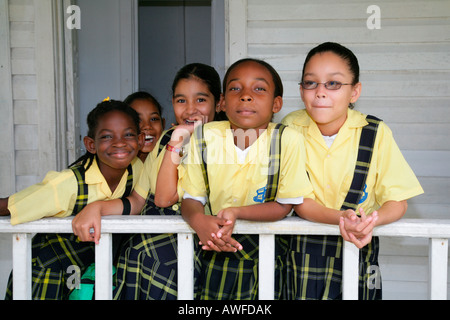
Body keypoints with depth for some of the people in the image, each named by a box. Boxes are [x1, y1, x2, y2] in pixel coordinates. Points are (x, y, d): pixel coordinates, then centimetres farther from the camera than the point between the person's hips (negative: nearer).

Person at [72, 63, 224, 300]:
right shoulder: (165, 138, 13)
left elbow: (164, 198, -10)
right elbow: (137, 202, 9)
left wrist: (176, 143, -12)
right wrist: (96, 207, -6)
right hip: (154, 232, 5)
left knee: (150, 253, -22)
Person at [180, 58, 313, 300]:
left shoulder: (288, 140, -19)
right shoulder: (204, 136, -11)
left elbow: (284, 205, -11)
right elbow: (191, 198, -5)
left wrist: (235, 212, -26)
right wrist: (199, 219, -28)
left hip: (265, 251, -1)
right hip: (216, 250, 2)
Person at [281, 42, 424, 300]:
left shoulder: (376, 133, -11)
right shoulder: (293, 126, -11)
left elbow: (397, 202, -8)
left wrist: (370, 220, -31)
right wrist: (341, 218, -31)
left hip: (358, 248, 0)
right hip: (303, 247, 0)